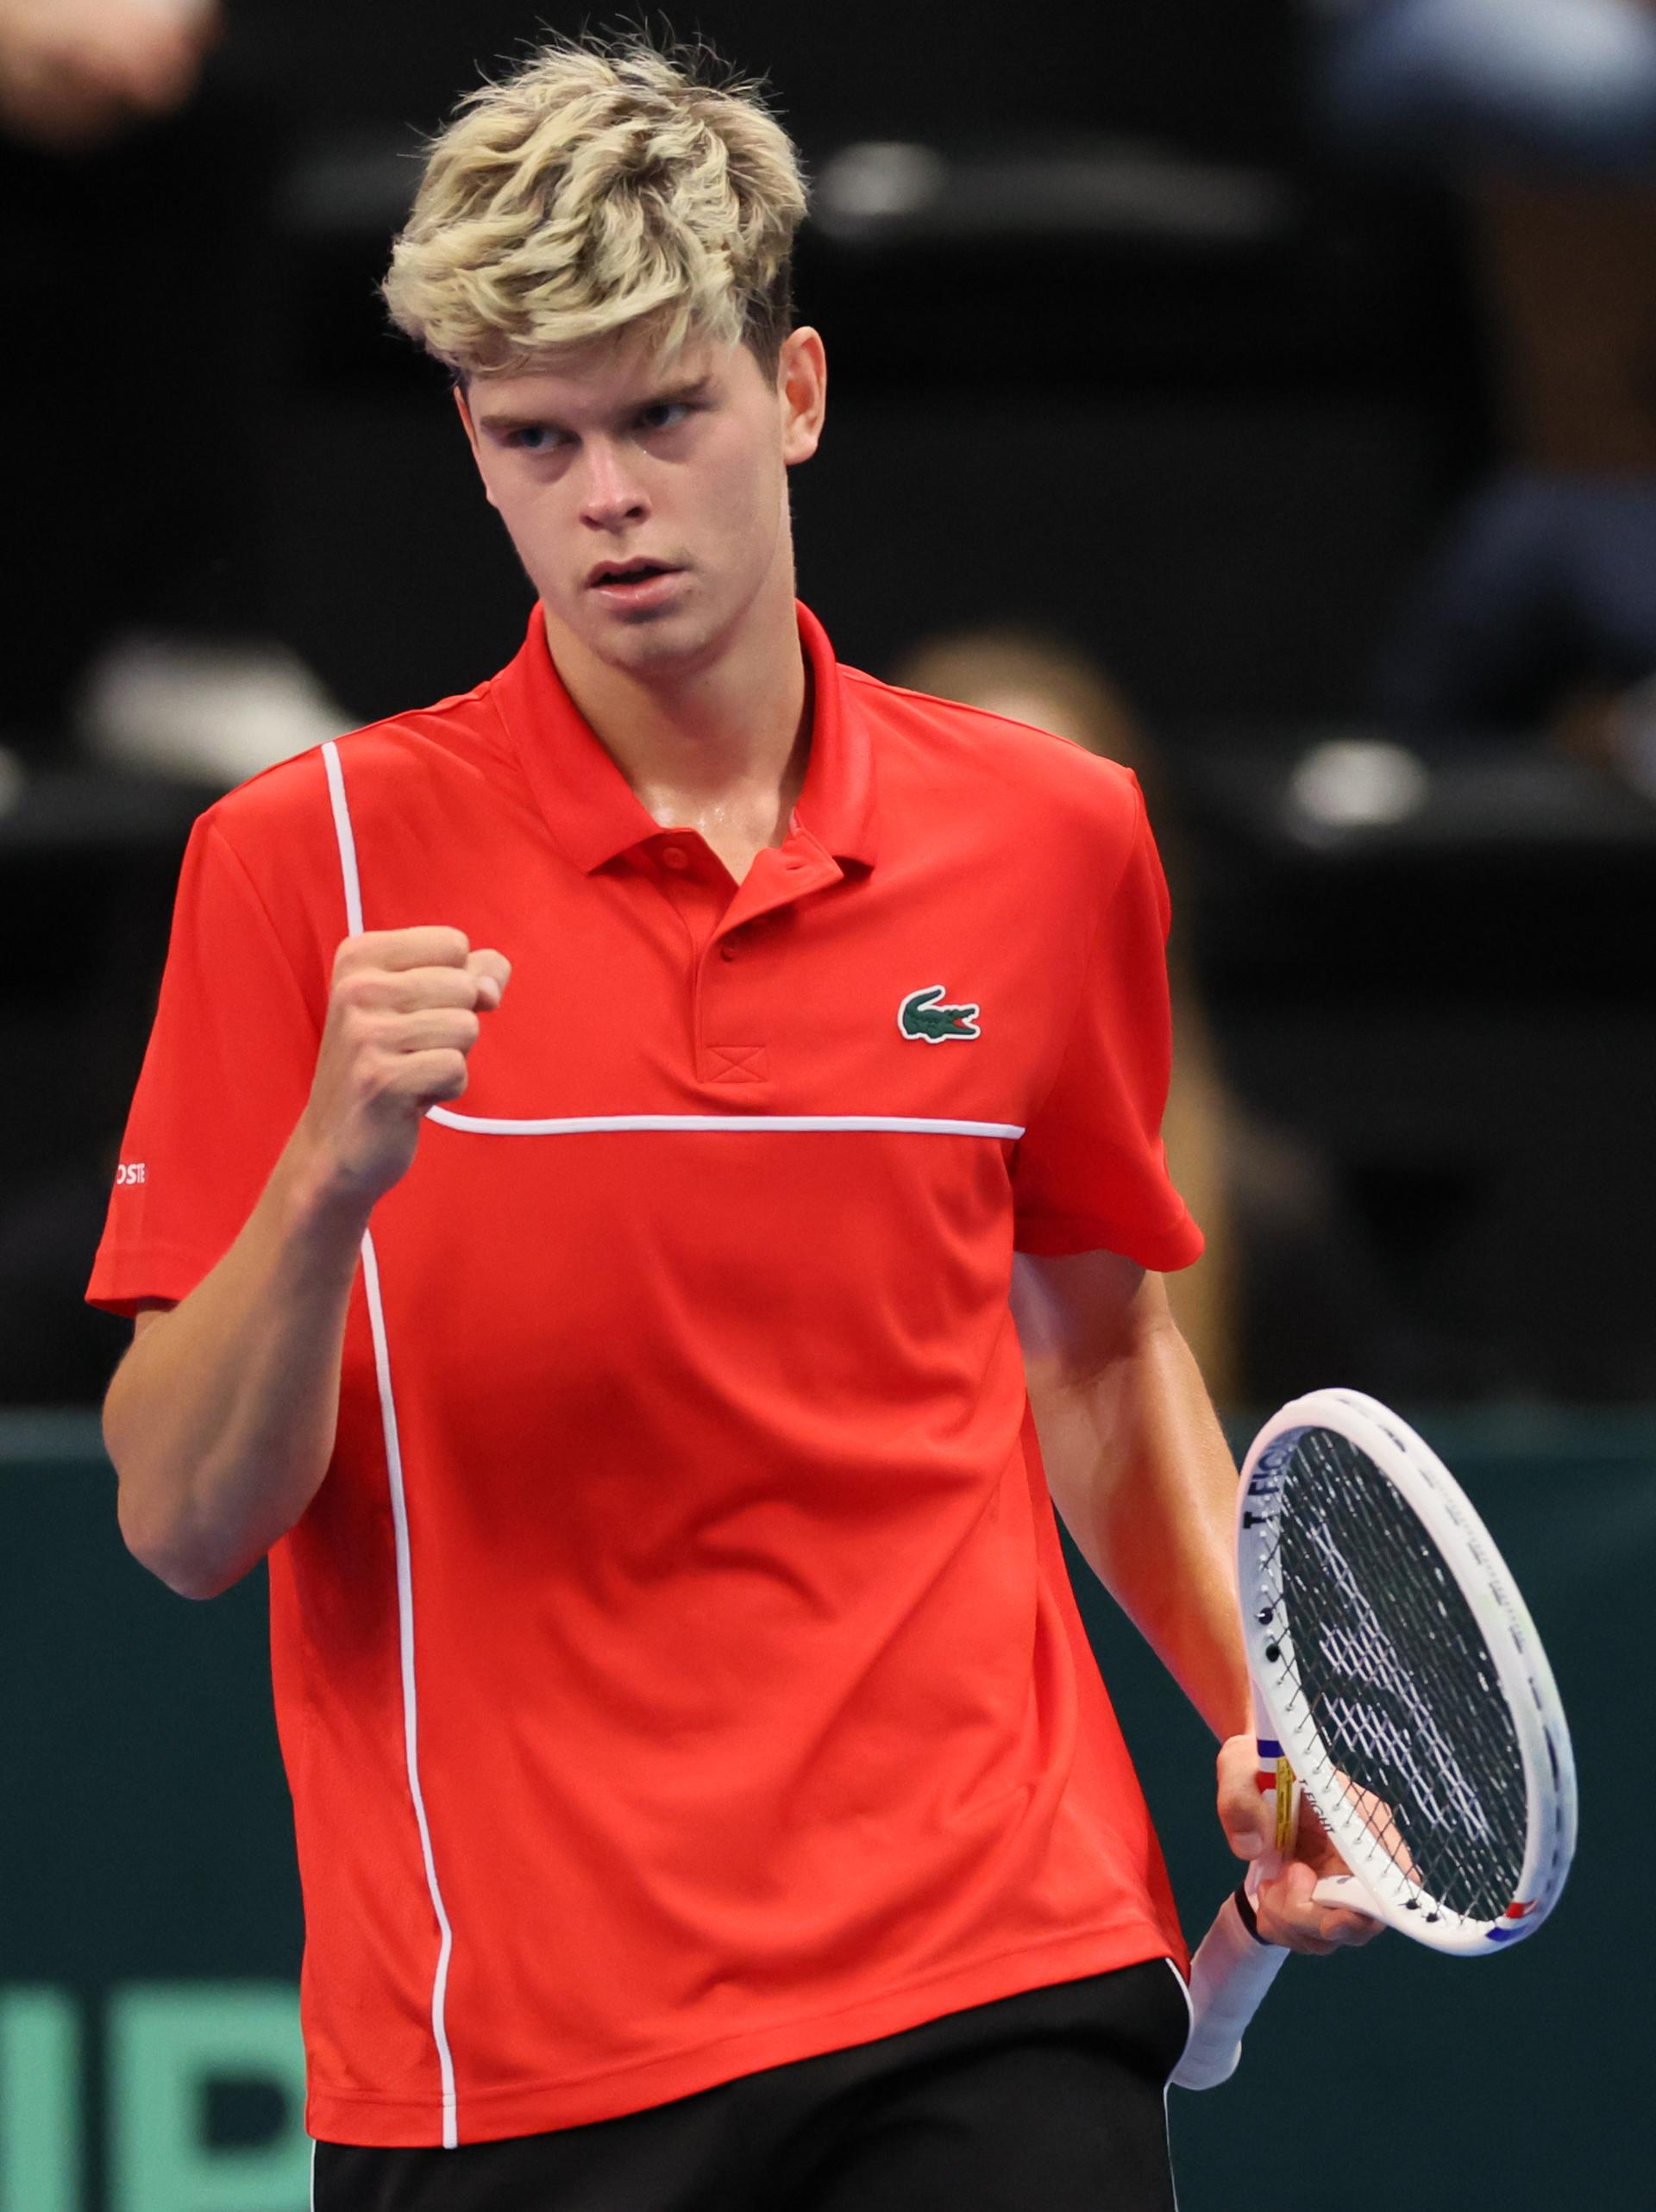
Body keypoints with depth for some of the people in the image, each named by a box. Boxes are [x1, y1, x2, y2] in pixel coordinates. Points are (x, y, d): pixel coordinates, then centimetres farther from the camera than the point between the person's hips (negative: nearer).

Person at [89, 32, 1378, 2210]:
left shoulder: (1053, 837, 6)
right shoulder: (303, 863, -3)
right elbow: (184, 1521, -6)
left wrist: (1260, 1717, 8)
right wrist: (331, 1176, -22)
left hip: (998, 2012, 1)